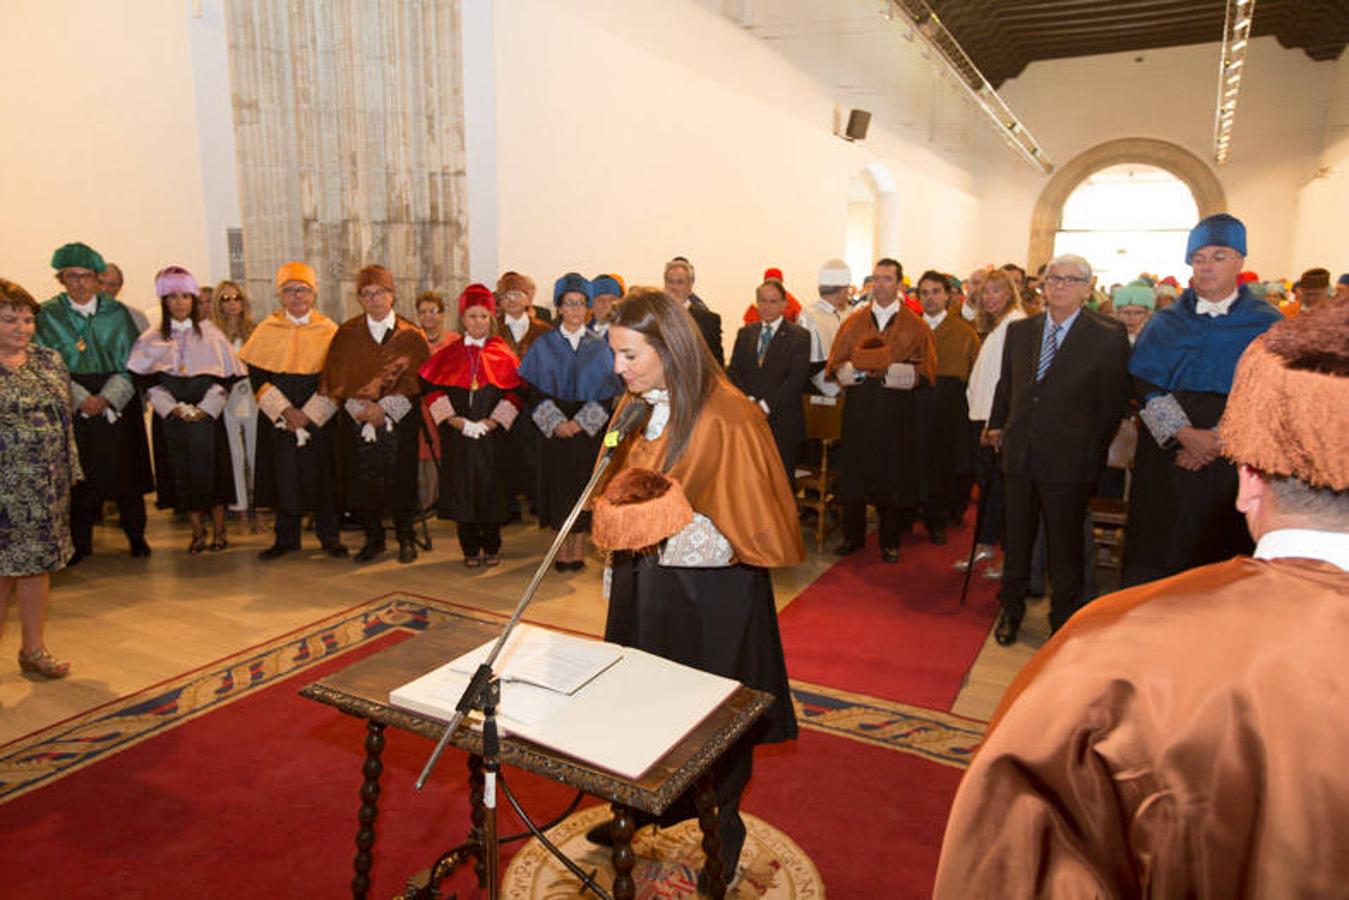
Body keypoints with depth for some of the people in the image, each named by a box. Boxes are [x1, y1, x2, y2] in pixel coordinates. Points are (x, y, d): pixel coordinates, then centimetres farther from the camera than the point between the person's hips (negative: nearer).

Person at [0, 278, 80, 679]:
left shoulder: (48, 359, 10)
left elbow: (65, 414, 15)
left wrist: (69, 468, 12)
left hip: (48, 486, 5)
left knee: (38, 562, 12)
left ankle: (34, 648, 23)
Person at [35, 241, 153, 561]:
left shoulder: (117, 313, 3)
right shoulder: (48, 315, 2)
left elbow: (132, 364, 0)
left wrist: (107, 398, -12)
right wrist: (82, 398, -15)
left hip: (118, 402, 0)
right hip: (72, 407, 0)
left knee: (126, 468, 4)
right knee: (80, 473, 2)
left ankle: (135, 534, 17)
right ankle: (80, 540, 15)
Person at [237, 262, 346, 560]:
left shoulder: (328, 330, 0)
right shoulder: (267, 329, 3)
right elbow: (256, 376, 0)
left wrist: (308, 414, -11)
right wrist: (285, 410, -11)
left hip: (319, 419, -1)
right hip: (277, 418, 1)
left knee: (321, 476, 3)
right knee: (284, 476, 6)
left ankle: (329, 537, 15)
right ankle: (286, 538, 19)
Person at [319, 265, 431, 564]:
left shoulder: (410, 335, 3)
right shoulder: (347, 334, 6)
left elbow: (417, 377, -4)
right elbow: (335, 377, 1)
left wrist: (385, 407, -14)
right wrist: (361, 408, -12)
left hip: (399, 421, -1)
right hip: (356, 421, 2)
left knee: (400, 481, 1)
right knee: (362, 482, 4)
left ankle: (406, 539, 16)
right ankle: (373, 538, 20)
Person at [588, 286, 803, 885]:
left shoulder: (726, 419, -21)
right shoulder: (636, 406, 2)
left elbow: (751, 517, -18)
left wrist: (673, 527, -25)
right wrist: (616, 516, 2)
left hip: (709, 594, -6)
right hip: (642, 584, 7)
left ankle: (724, 825, 35)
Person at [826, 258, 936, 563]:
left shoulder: (915, 326, 4)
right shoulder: (854, 321, 9)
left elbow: (924, 371, -2)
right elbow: (836, 365, 6)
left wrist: (891, 370, -17)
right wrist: (858, 370, -15)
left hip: (896, 410, -1)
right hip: (858, 408, 2)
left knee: (892, 473, 3)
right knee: (854, 470, 4)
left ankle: (890, 540, 16)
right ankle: (853, 535, 18)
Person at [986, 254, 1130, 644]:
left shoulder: (1108, 337, -6)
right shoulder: (1019, 330, 8)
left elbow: (1112, 403, -3)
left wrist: (1094, 455, -1)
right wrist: (998, 424, 14)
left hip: (1069, 461, -3)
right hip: (1019, 453, 4)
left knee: (1065, 545, 8)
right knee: (1016, 537, 14)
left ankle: (1064, 622, 25)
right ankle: (1012, 609, 31)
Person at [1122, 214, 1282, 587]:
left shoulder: (1267, 324, 5)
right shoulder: (1165, 322, 9)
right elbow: (1145, 385, -1)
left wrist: (1216, 441, -14)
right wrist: (1185, 434, -14)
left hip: (1231, 463, -1)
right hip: (1165, 457, 1)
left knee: (1219, 555, 4)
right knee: (1153, 560, 2)